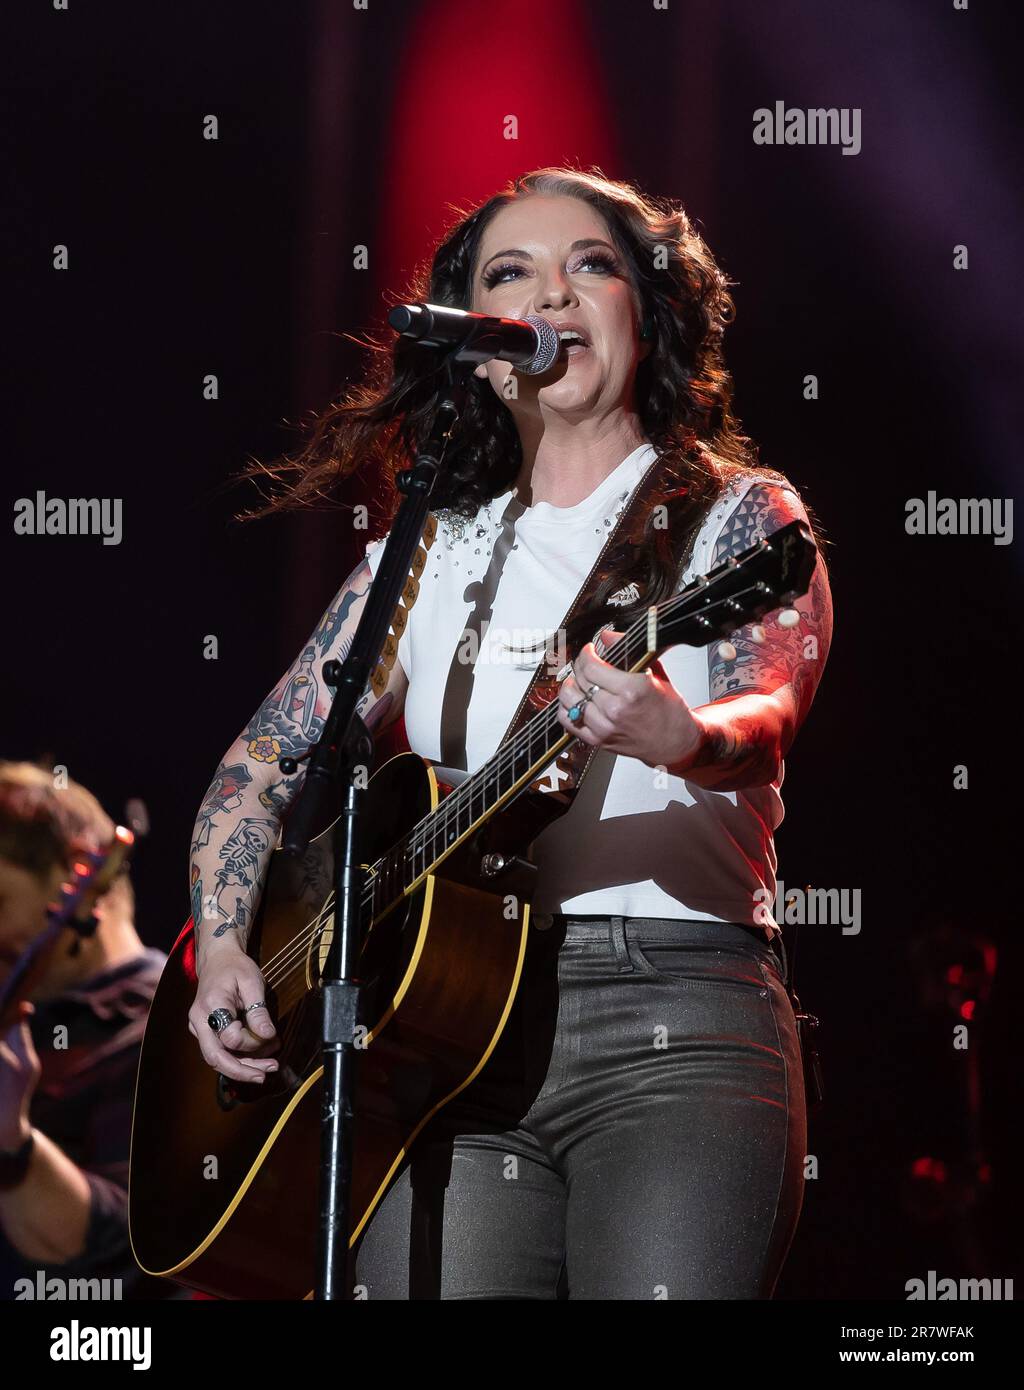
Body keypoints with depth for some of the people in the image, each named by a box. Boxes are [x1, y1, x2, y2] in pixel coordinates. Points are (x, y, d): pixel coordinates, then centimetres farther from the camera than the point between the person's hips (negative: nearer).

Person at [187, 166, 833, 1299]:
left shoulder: (738, 516, 8)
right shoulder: (426, 554, 20)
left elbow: (767, 711, -11)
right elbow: (264, 761, 20)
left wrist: (683, 740, -35)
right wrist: (222, 949, 3)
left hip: (677, 1005, -3)